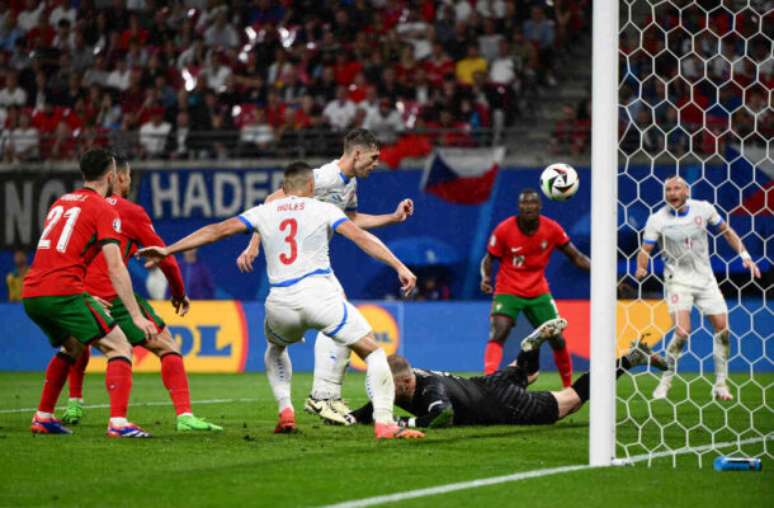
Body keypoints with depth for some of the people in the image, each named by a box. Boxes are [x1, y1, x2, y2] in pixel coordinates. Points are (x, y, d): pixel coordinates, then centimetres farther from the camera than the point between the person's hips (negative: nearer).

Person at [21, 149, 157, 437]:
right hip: (63, 292, -8)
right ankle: (118, 422, -20)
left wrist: (88, 299, 34)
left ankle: (43, 418, 28)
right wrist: (136, 316, -11)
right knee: (119, 349, -4)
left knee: (72, 348, 31)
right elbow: (115, 268, -9)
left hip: (30, 294, 8)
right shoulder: (104, 210, 0)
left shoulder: (61, 202, 23)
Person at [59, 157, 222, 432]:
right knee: (168, 347, -1)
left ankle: (74, 405, 31)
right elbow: (164, 257, 3)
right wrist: (180, 293, 17)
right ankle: (184, 415, -15)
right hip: (113, 295, -6)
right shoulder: (131, 212, 0)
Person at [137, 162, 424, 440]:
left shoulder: (264, 212, 15)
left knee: (275, 348, 36)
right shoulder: (323, 210, 9)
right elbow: (361, 237, -3)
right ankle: (383, 422, -9)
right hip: (319, 295, -3)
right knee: (373, 352, 6)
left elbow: (216, 231, 12)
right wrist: (399, 266, -6)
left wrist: (167, 250, 15)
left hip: (281, 302, 3)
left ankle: (286, 412, 19)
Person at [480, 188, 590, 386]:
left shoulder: (552, 229, -7)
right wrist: (485, 277, -24)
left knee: (557, 340, 3)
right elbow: (488, 259, -3)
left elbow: (576, 256, 0)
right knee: (498, 334, -25)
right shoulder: (504, 230, -14)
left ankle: (569, 386, 22)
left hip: (539, 292, 3)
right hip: (508, 291, -3)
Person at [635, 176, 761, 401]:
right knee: (682, 332, -20)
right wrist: (641, 269, -33)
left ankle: (721, 384, 15)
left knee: (722, 327, 0)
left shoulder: (703, 209, -4)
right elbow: (645, 249, -12)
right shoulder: (657, 219, -11)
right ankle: (665, 382, -2)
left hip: (705, 279, 4)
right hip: (678, 279, -4)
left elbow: (726, 231, 10)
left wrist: (744, 255, 3)